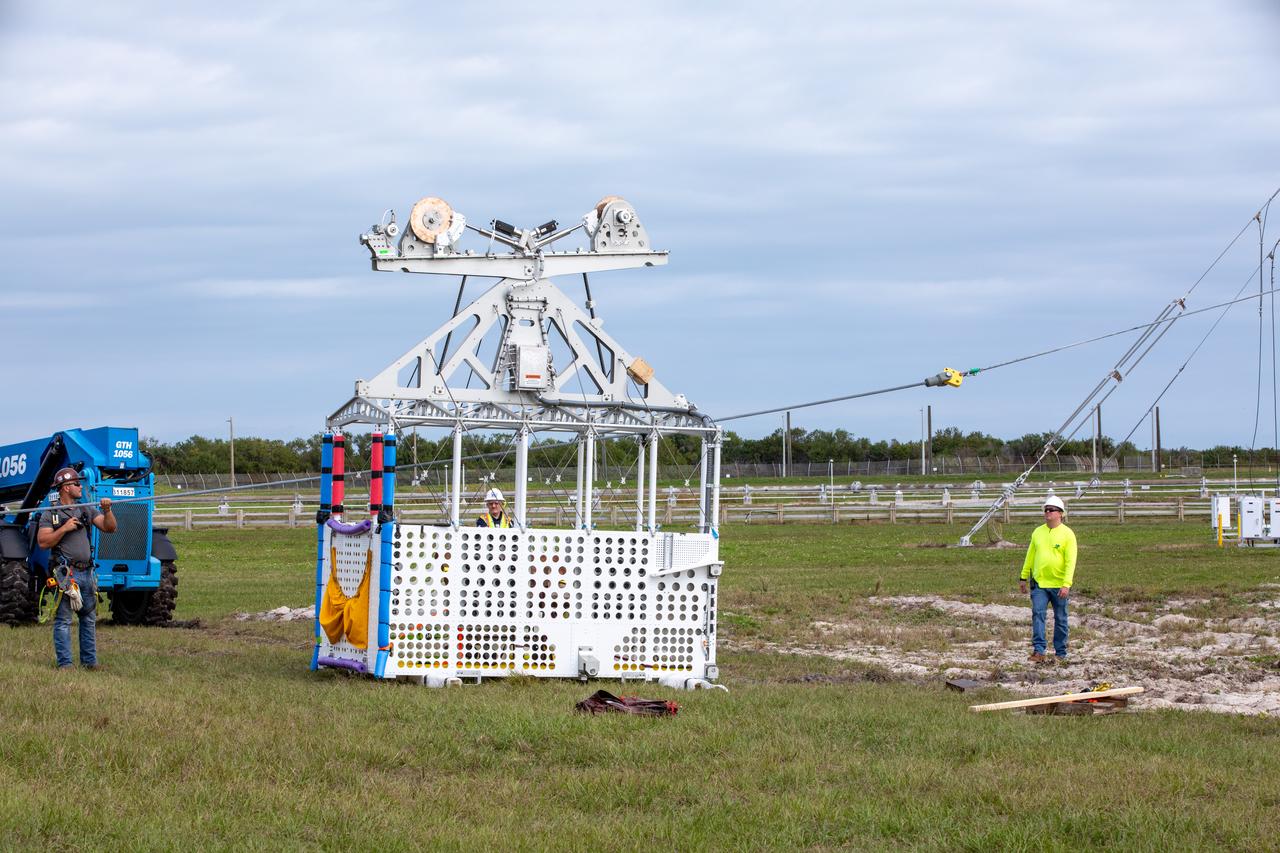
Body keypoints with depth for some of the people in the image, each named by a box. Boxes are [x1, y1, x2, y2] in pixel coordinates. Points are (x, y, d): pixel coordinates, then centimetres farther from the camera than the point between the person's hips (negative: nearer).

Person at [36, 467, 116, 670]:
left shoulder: (86, 511, 14)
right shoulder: (50, 514, 0)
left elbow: (110, 528, 8)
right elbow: (43, 542, -8)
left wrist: (107, 510, -9)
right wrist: (64, 529, -15)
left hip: (87, 572, 5)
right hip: (65, 574, -5)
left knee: (89, 619, 9)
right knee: (63, 620, -4)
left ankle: (89, 661, 15)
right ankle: (64, 663, -1)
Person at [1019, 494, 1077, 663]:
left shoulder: (1067, 534, -5)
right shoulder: (1038, 532, 8)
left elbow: (1071, 561, -11)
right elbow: (1030, 556, 16)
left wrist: (1067, 584, -19)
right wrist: (1024, 578, 14)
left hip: (1059, 585, -3)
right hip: (1039, 583, 3)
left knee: (1060, 619, 7)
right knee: (1038, 614, -10)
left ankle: (1060, 653, 16)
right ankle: (1039, 651, -13)